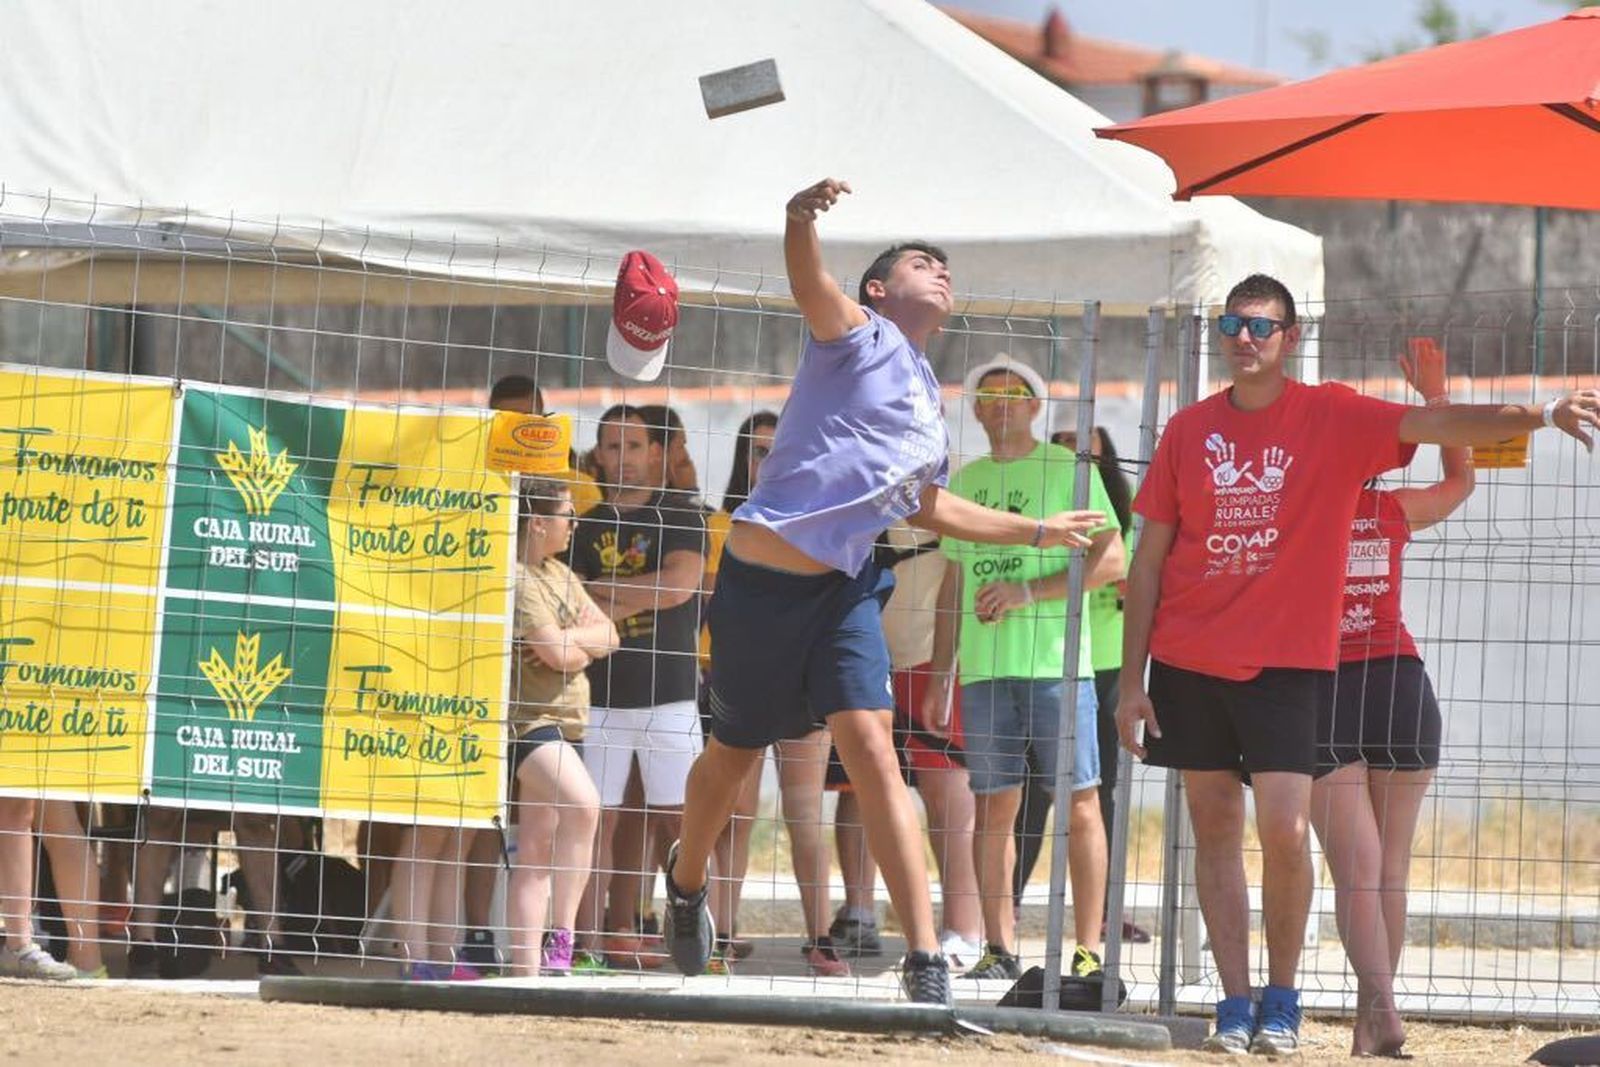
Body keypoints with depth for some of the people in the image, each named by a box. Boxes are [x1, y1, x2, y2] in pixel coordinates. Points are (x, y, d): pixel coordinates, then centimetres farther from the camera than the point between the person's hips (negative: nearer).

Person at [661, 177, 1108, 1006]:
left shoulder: (930, 410, 18)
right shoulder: (859, 336, -3)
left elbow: (930, 509, 34)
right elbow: (808, 283, -26)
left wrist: (1036, 530, 33)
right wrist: (802, 216, -48)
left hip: (845, 588, 5)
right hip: (762, 582, -5)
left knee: (871, 750, -13)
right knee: (735, 751, 11)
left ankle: (925, 959, -21)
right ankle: (687, 877, 43)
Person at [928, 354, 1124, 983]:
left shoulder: (1068, 469, 3)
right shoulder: (967, 479, 18)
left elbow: (1110, 560, -4)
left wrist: (1029, 591, -12)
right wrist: (941, 668, 16)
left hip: (1057, 663, -5)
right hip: (983, 667, 5)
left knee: (1078, 805, -5)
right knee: (993, 806, 3)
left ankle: (1088, 950, -5)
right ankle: (999, 948, 7)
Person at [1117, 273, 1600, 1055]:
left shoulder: (1333, 418, 0)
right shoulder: (1189, 431, 6)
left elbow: (1436, 425, -13)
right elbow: (1148, 562, 8)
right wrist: (1130, 681, 5)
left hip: (1287, 663, -2)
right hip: (1188, 663, 2)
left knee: (1285, 831, -11)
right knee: (1215, 830, 4)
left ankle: (1282, 1001, 5)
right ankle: (1235, 1007, 10)